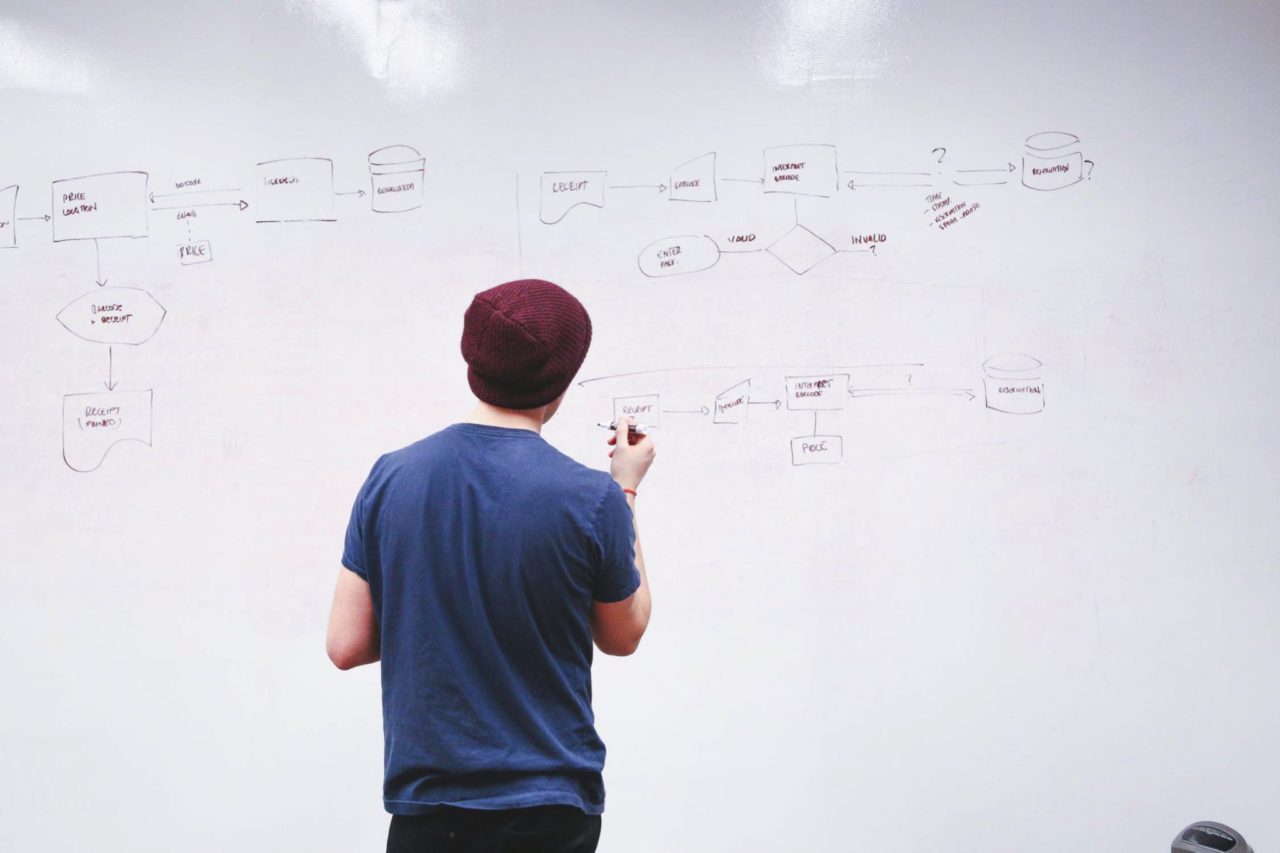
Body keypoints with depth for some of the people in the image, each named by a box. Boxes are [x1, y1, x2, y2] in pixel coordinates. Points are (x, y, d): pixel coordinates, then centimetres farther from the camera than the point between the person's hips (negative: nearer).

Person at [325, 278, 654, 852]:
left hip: (425, 800, 2)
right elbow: (622, 636, 3)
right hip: (549, 805, -2)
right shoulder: (593, 500, -14)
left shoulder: (390, 477, -6)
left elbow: (346, 646, -3)